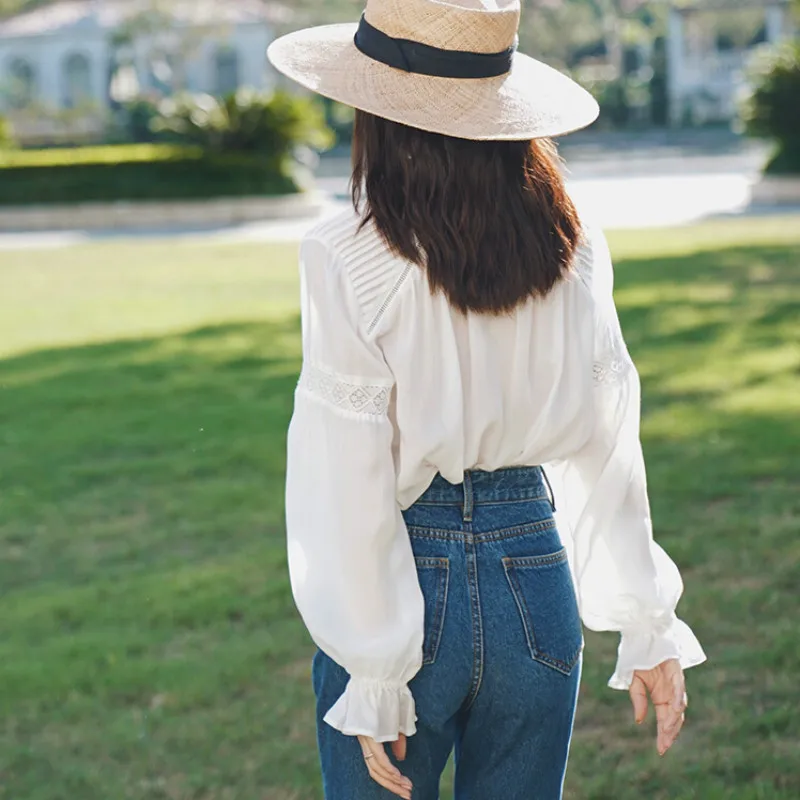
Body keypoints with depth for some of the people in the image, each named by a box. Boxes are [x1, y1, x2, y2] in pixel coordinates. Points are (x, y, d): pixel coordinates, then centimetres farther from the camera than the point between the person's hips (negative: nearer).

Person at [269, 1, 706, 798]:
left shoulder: (348, 262, -15)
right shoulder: (572, 252, -2)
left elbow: (349, 492, -14)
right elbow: (608, 446, 3)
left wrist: (375, 679, -8)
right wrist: (649, 626, 10)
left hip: (408, 581, -4)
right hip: (535, 576, 4)